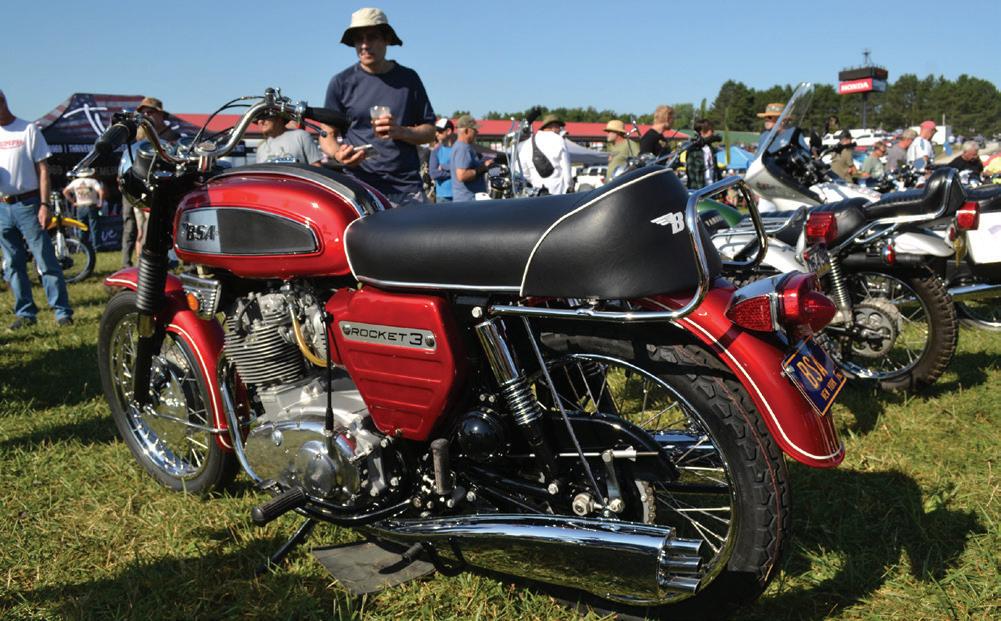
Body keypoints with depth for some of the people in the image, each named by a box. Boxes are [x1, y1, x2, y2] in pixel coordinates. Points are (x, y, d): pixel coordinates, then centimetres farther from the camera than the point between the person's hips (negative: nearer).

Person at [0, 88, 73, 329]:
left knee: (46, 262, -5)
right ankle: (25, 312, 16)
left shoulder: (28, 130, -1)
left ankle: (62, 311, -2)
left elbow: (43, 169, -4)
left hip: (27, 204, -5)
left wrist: (44, 205, -11)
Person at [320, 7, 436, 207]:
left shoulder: (408, 78, 11)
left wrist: (401, 132, -10)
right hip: (360, 184, -1)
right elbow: (328, 133, 10)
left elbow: (429, 131, 11)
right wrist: (338, 154, -14)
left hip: (407, 186, 2)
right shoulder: (342, 82, 8)